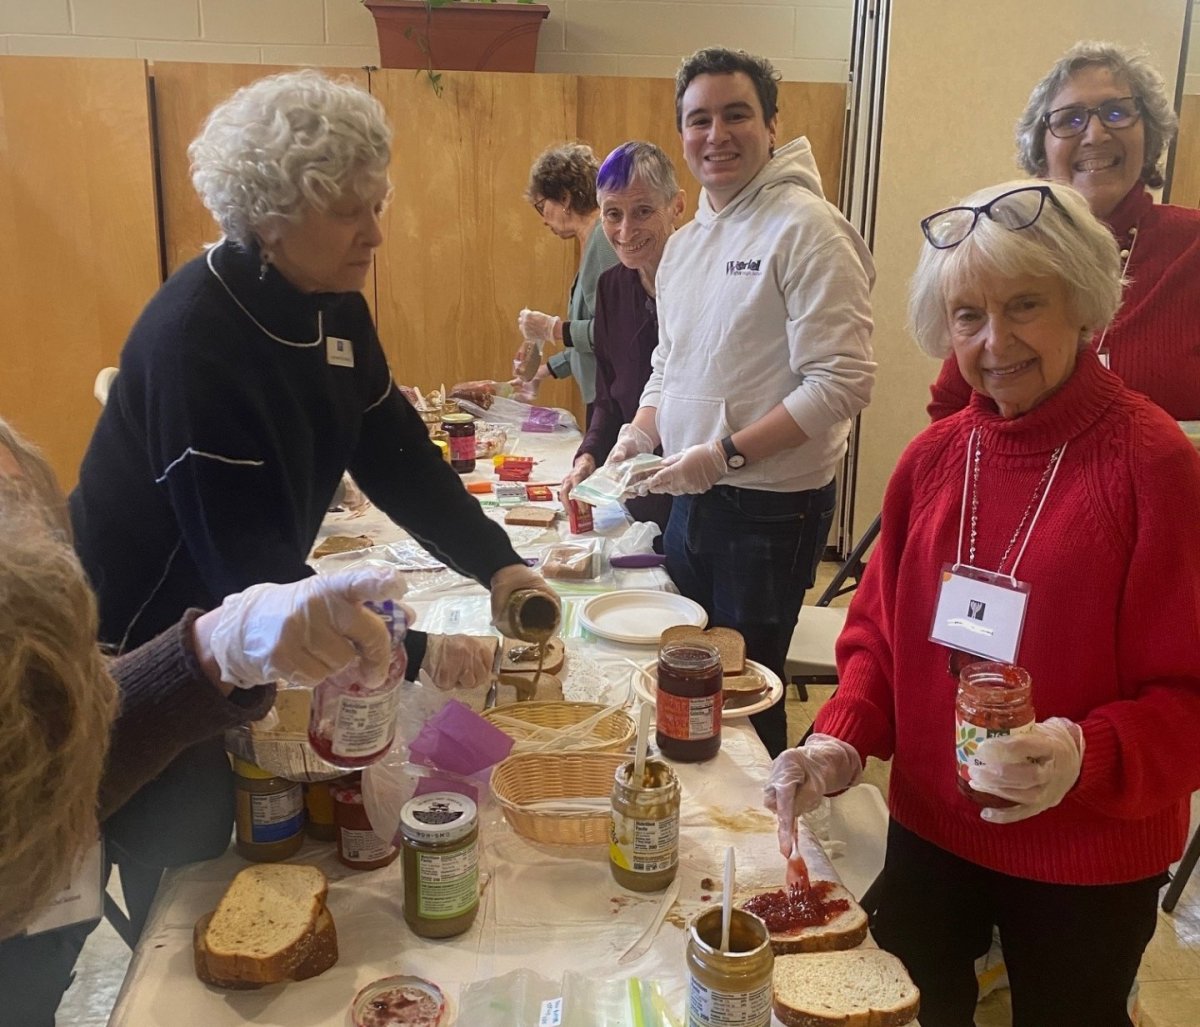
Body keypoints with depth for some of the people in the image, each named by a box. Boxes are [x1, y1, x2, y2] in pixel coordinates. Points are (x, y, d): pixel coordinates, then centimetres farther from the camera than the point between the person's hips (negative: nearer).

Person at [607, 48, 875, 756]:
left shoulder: (807, 228, -15)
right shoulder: (685, 242, 11)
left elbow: (843, 382, -21)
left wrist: (724, 453, -22)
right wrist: (639, 433, 4)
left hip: (771, 509, -8)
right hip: (692, 498, 8)